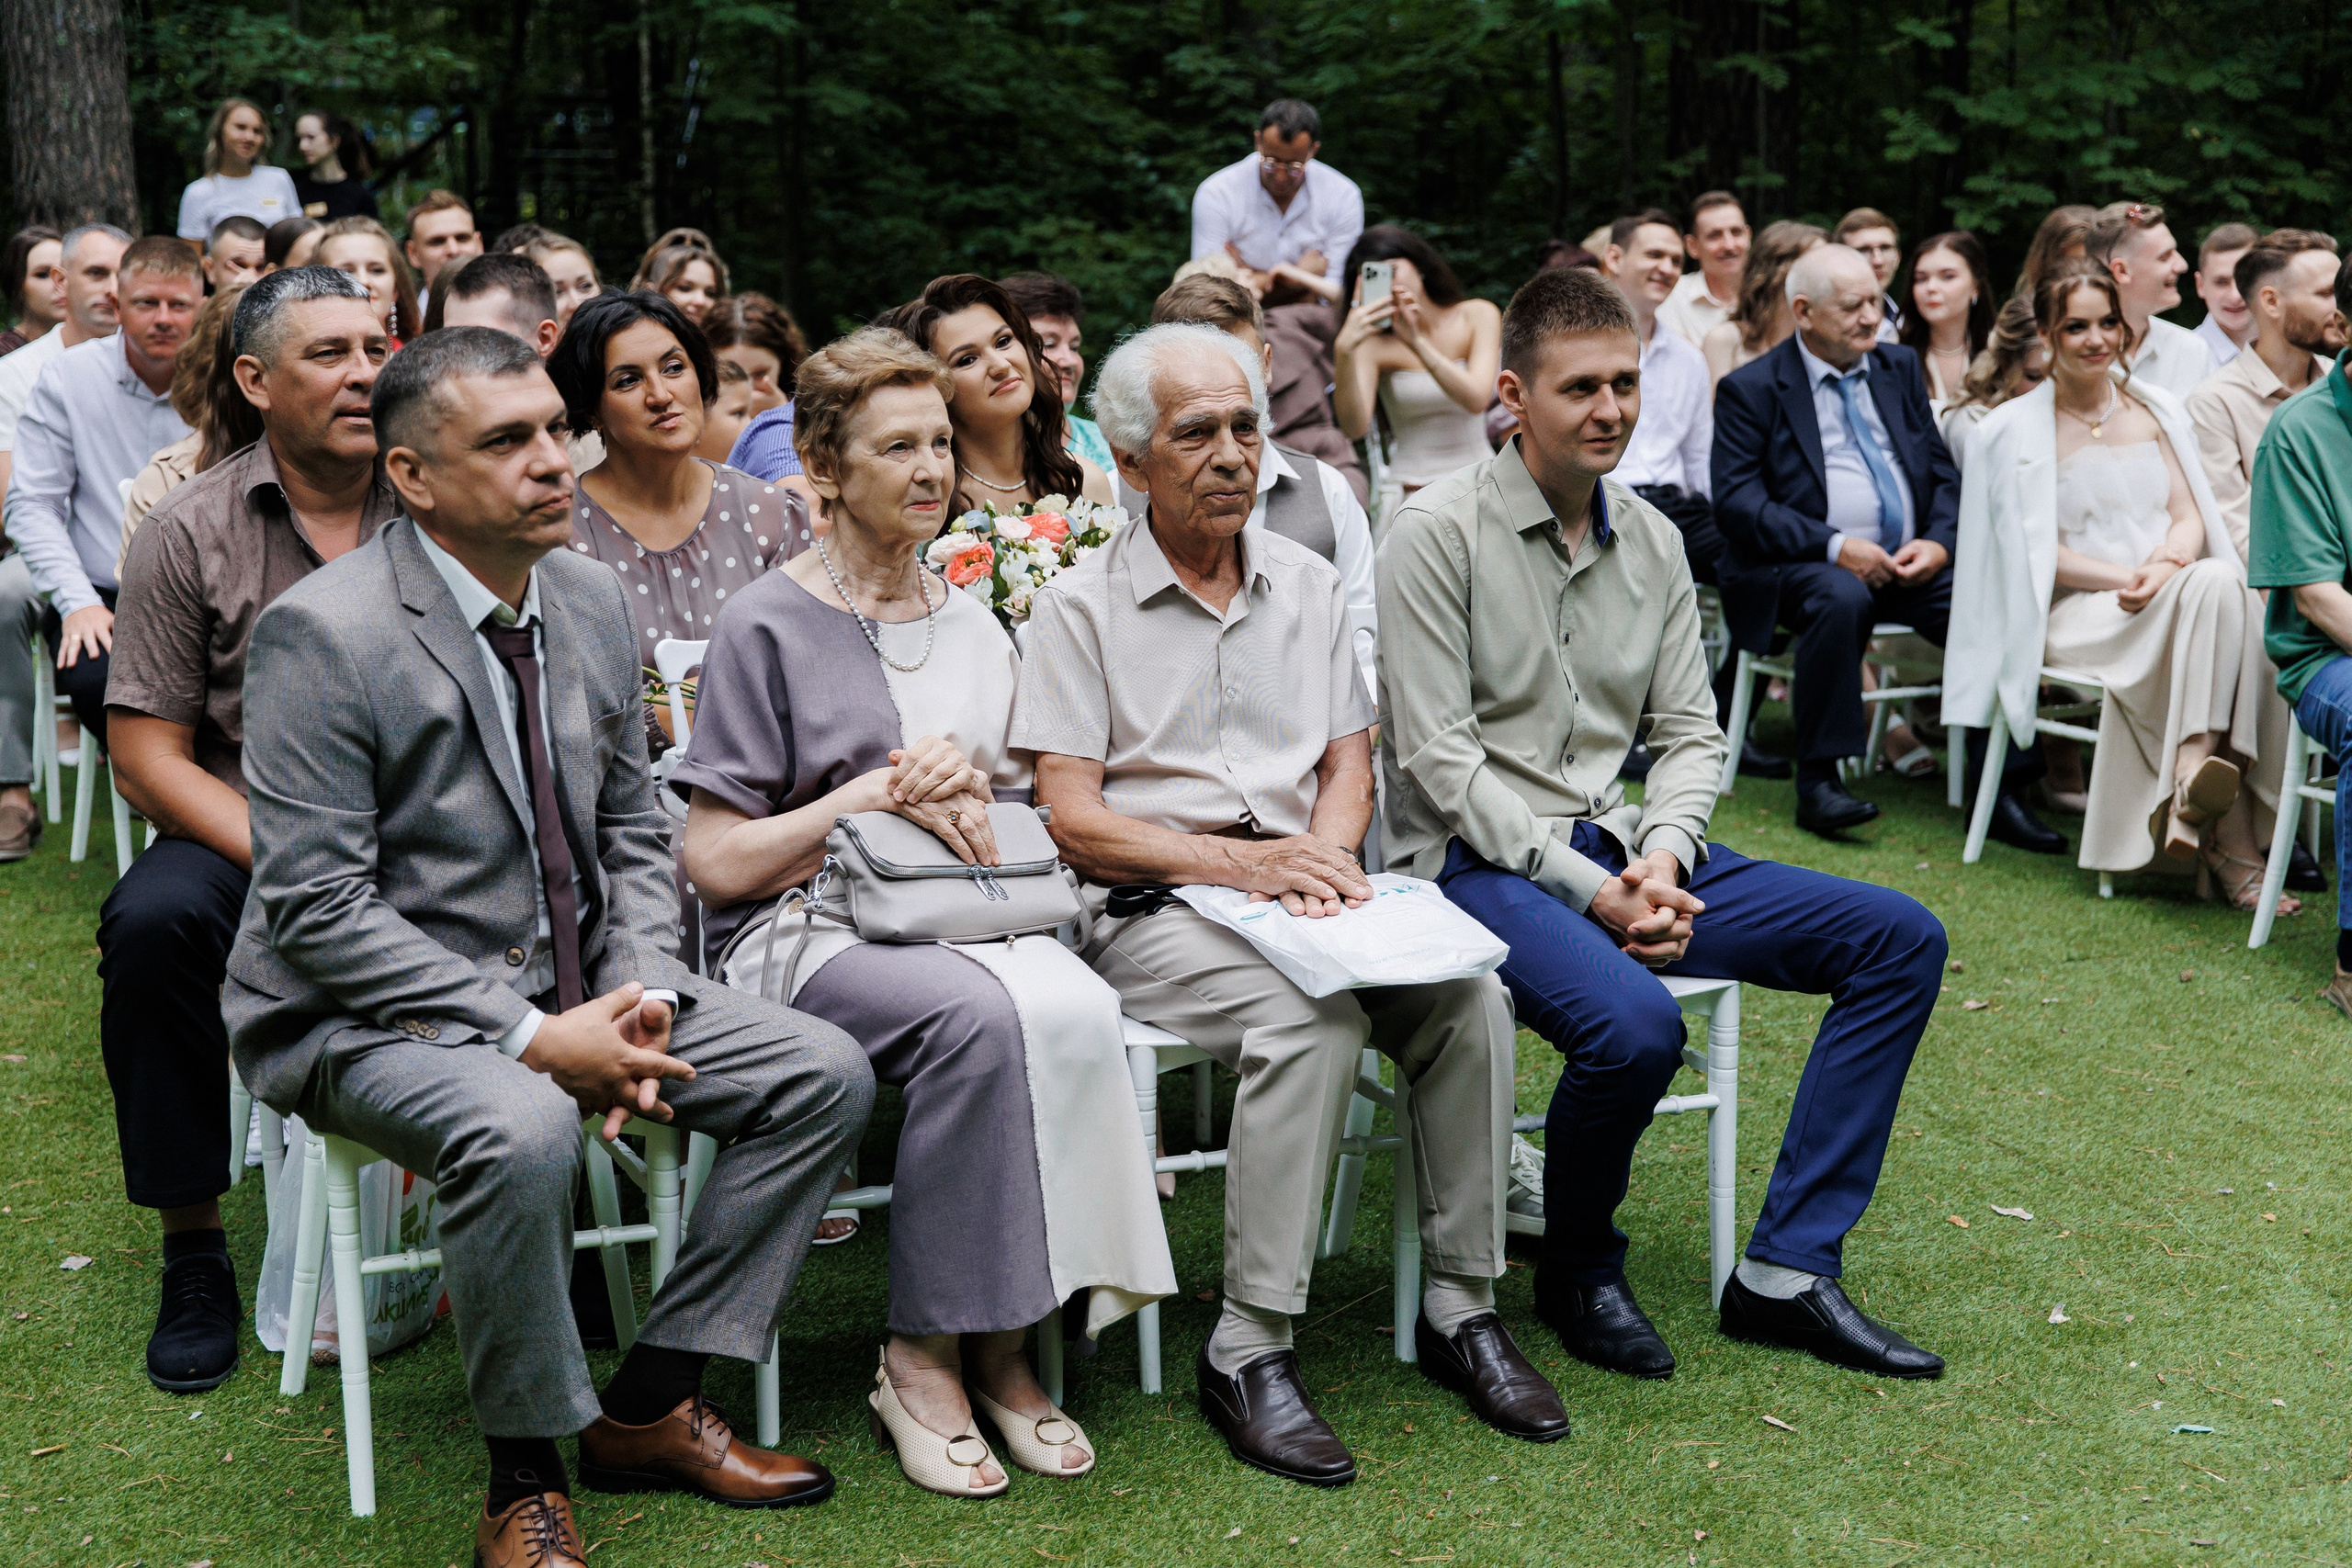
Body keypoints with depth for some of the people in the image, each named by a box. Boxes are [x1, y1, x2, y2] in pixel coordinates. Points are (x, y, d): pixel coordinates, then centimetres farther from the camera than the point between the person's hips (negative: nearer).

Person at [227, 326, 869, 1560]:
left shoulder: (591, 600, 6)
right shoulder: (323, 633, -17)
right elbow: (317, 909, -19)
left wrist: (636, 992, -6)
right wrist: (532, 1036, -24)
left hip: (575, 985, 7)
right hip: (371, 1015, -7)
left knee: (823, 1073, -5)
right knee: (520, 1130, -37)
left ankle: (649, 1405, 5)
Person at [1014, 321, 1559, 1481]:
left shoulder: (1307, 583, 17)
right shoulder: (1081, 605, 2)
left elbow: (1350, 759, 13)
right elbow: (1073, 816, -5)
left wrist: (1323, 853, -10)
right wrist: (1233, 862, -18)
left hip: (1302, 888, 5)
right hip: (1151, 908, -4)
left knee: (1469, 997, -23)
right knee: (1313, 1022, -33)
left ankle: (1459, 1306, -9)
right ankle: (1248, 1352, -24)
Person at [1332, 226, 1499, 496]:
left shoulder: (1478, 315, 3)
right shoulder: (1372, 344, -2)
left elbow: (1477, 399, -13)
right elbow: (1355, 428, -17)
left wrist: (1416, 341, -22)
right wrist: (1344, 350, -29)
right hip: (1411, 488, -1)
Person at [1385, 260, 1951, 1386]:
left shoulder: (1652, 541, 11)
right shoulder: (1439, 532, -8)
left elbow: (1688, 734, 13)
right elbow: (1439, 762, -13)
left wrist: (1659, 860, -8)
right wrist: (1583, 887, -17)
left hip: (1623, 842, 7)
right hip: (1479, 859, -7)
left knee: (1902, 939, -4)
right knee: (1633, 1023, -36)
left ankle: (1787, 1271, -5)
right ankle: (1578, 1275, -3)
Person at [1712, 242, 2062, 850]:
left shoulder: (1900, 367, 18)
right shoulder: (1750, 389, 2)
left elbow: (1944, 473, 16)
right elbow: (1737, 502, -9)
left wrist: (1940, 541, -6)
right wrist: (1834, 546, -19)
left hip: (1913, 561, 5)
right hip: (1805, 565, -4)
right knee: (1841, 597, -38)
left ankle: (2000, 788, -16)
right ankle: (1817, 782, -28)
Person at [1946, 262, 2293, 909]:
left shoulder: (2160, 410, 18)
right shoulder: (2015, 429, 4)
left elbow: (2191, 518, 11)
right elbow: (2036, 551, -2)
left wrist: (2165, 567, -13)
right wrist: (2125, 577, -17)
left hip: (2173, 595, 4)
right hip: (2073, 612, -4)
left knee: (2221, 581, -34)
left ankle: (2193, 775, -38)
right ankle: (2231, 848, -39)